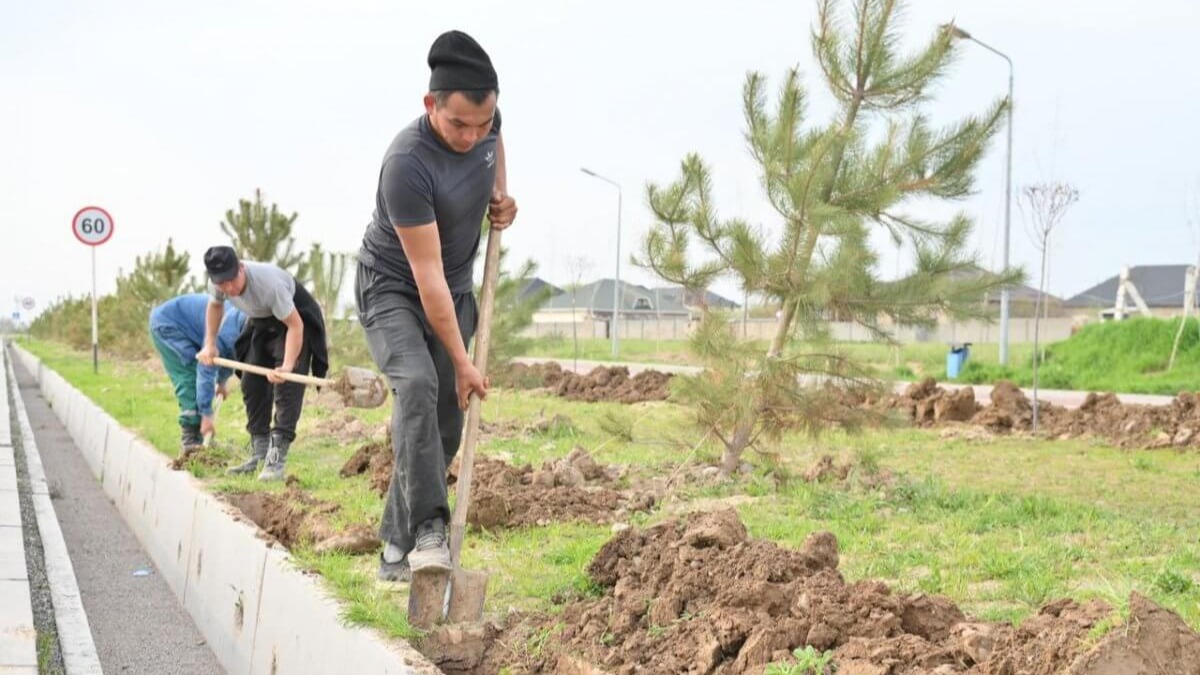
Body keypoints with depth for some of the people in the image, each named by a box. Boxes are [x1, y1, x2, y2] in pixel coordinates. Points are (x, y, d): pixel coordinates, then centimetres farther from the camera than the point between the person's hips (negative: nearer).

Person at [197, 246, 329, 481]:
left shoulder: (268, 283, -40)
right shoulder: (219, 284, -20)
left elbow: (295, 325, -37)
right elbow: (215, 305, 6)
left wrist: (287, 366, -47)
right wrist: (209, 344, -1)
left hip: (294, 318, -7)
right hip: (260, 323, 7)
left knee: (286, 385, -20)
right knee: (251, 384, 5)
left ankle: (277, 458, -25)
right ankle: (259, 454, 16)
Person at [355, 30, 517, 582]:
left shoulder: (485, 122, -12)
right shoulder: (407, 163, -31)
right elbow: (427, 276, -29)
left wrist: (501, 194, -2)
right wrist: (462, 361, -25)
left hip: (455, 291, 6)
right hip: (391, 288, -6)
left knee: (445, 419, 0)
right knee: (417, 383, -32)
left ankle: (396, 547, 9)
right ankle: (428, 528, -32)